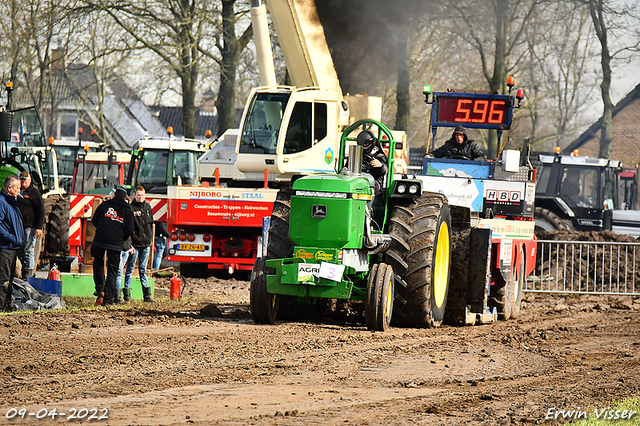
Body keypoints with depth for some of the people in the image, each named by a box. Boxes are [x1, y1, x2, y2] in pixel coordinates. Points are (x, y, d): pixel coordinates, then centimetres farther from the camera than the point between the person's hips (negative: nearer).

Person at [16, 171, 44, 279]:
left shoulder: (34, 192, -3)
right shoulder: (19, 193, 17)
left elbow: (41, 211, -7)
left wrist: (39, 228, -14)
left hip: (30, 227, -7)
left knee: (28, 252, -7)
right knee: (20, 253, 7)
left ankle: (27, 277, -5)